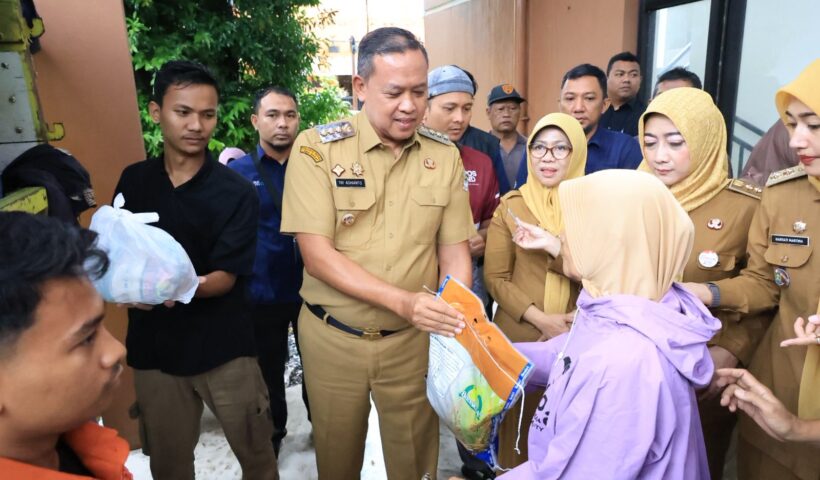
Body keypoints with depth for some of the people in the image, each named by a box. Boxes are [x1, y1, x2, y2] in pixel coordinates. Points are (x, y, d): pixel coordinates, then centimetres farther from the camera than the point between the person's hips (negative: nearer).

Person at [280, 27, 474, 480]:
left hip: (412, 339, 2)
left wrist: (457, 323, -17)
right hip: (332, 337, -1)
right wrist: (403, 301, -28)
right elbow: (317, 255, -18)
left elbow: (454, 251, -1)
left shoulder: (444, 155, -3)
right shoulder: (316, 147, -13)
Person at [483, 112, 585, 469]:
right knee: (520, 417, 11)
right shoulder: (511, 205, -1)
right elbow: (496, 278, -3)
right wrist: (540, 319, -13)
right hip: (520, 335, 0)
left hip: (578, 338, 1)